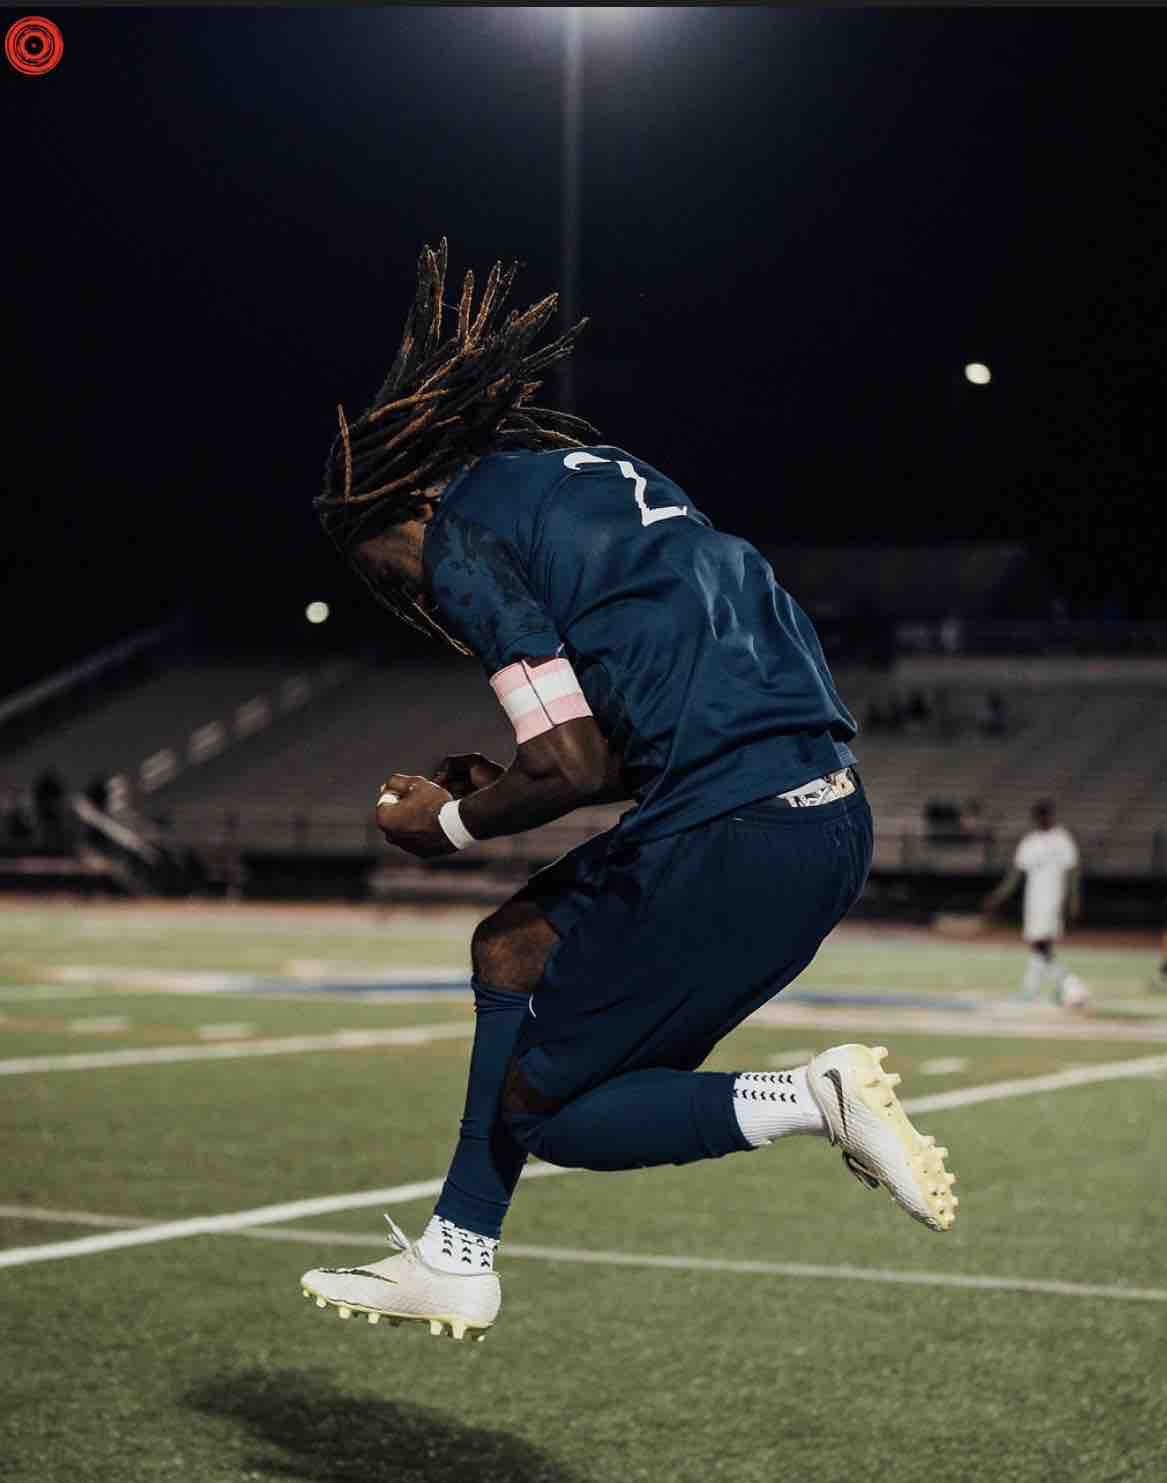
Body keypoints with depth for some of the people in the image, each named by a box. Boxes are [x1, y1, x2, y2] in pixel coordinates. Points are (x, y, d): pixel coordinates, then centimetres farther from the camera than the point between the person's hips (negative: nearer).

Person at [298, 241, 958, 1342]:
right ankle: (456, 1261, 29)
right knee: (515, 946, 23)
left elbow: (571, 766, -12)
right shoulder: (588, 470, 22)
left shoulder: (462, 534, -4)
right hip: (823, 808, 9)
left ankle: (814, 1099, -6)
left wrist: (453, 826, 8)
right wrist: (504, 786, 21)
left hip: (737, 839, -9)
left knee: (541, 1106, 8)